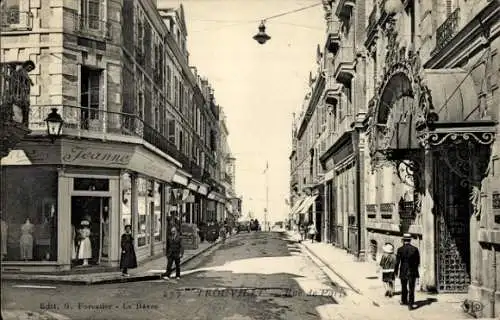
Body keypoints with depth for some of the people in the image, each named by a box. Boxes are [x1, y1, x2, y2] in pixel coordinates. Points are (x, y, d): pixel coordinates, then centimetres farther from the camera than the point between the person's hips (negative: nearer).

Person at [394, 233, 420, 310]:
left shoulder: (400, 249, -9)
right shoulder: (415, 249, -5)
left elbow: (397, 262, -7)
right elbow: (418, 261, 1)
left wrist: (396, 271, 5)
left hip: (403, 272, 0)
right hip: (412, 272, 0)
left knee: (404, 287, 19)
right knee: (411, 288, 1)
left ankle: (404, 300, 35)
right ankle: (410, 303, -6)